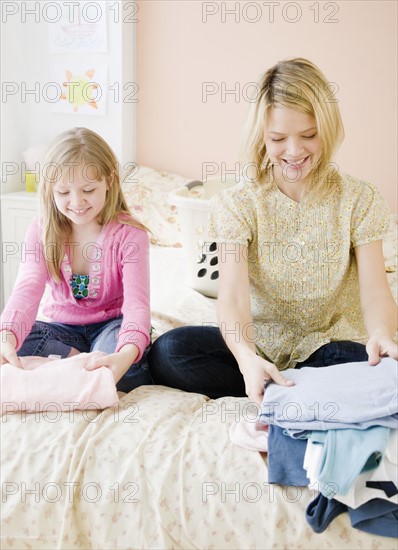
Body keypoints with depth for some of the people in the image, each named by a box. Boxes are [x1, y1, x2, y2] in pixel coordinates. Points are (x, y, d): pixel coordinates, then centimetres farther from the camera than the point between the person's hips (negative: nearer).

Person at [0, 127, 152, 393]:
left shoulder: (128, 234, -17)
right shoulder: (42, 231, -8)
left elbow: (136, 302, -29)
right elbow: (28, 290, -24)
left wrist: (127, 353, -52)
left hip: (112, 324, -3)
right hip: (64, 328, 4)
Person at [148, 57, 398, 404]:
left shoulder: (360, 200, -4)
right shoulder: (238, 204, -7)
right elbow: (233, 298, -21)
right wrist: (246, 358, -43)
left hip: (328, 346, -1)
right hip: (257, 344, 1)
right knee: (168, 352, -27)